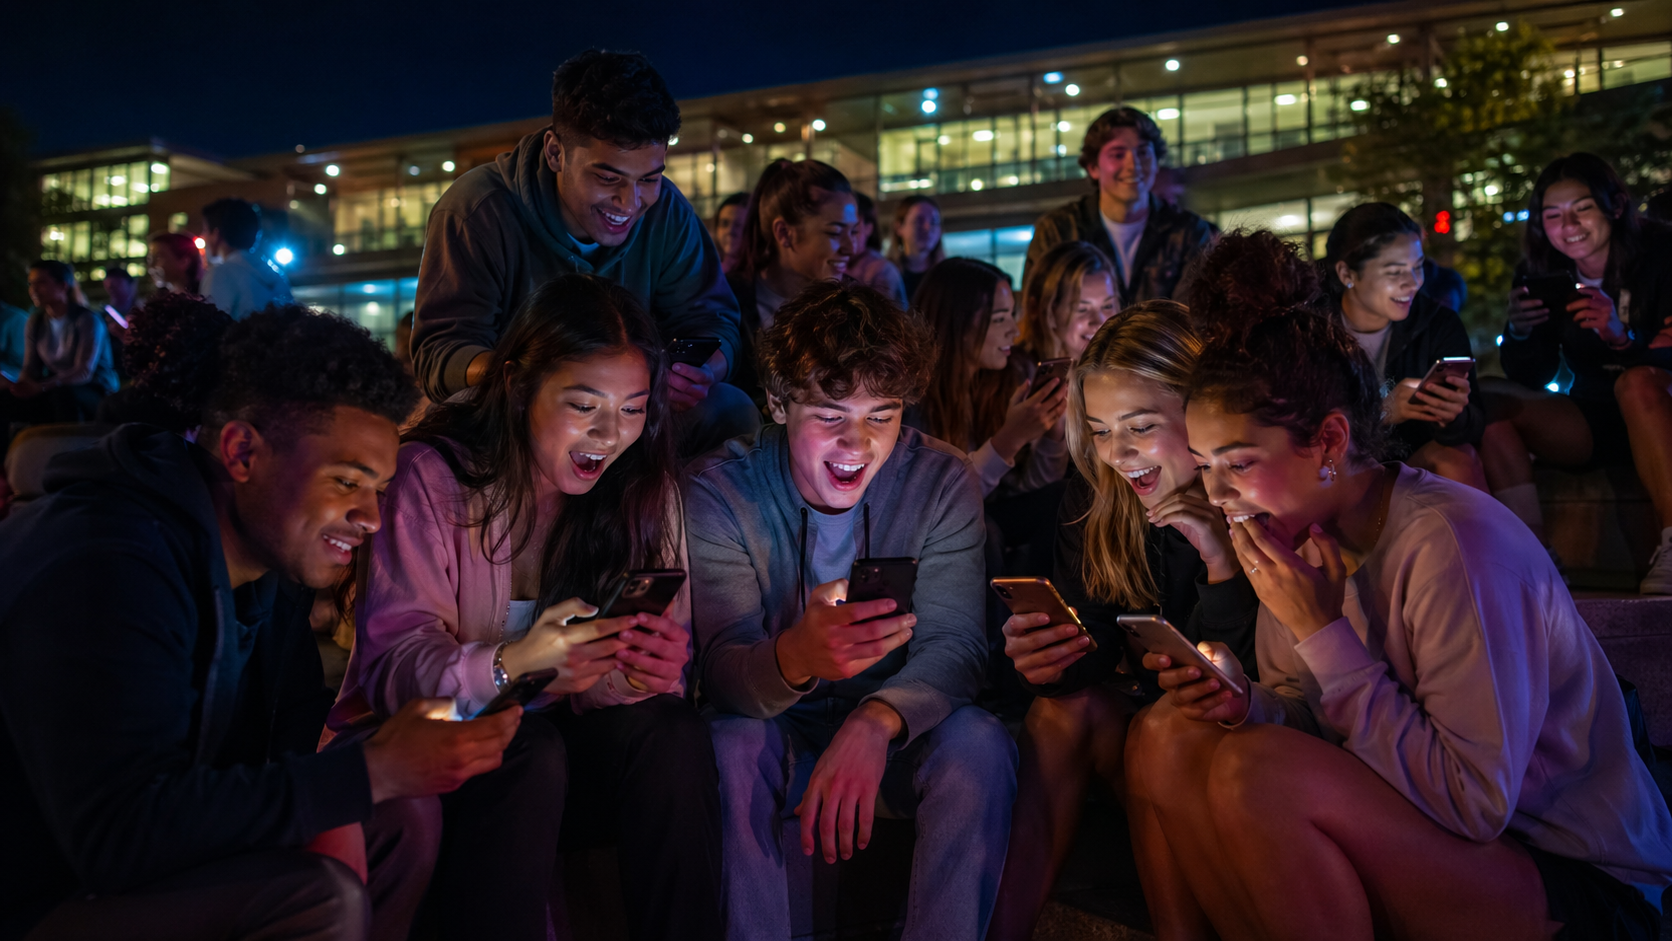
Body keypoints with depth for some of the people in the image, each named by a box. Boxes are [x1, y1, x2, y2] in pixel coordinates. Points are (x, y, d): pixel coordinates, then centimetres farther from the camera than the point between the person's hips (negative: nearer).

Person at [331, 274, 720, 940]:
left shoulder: (642, 487, 1)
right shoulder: (430, 478, -11)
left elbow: (657, 662, -2)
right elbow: (390, 666, -19)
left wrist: (657, 667, -28)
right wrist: (506, 666, -40)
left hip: (564, 738, 4)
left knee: (672, 734, -25)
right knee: (531, 752, -33)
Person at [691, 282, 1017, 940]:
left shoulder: (943, 482, -10)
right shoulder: (720, 491, -15)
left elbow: (952, 645, -17)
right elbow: (722, 668, -23)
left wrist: (876, 722, -39)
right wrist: (796, 657, -48)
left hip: (898, 740, 1)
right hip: (781, 736, -1)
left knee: (979, 743, -28)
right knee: (730, 744, -32)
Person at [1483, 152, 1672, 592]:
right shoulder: (1542, 273, -2)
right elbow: (1531, 380, -2)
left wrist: (1624, 339, -39)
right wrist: (1519, 332, -22)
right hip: (1592, 424, 4)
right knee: (1487, 399, -16)